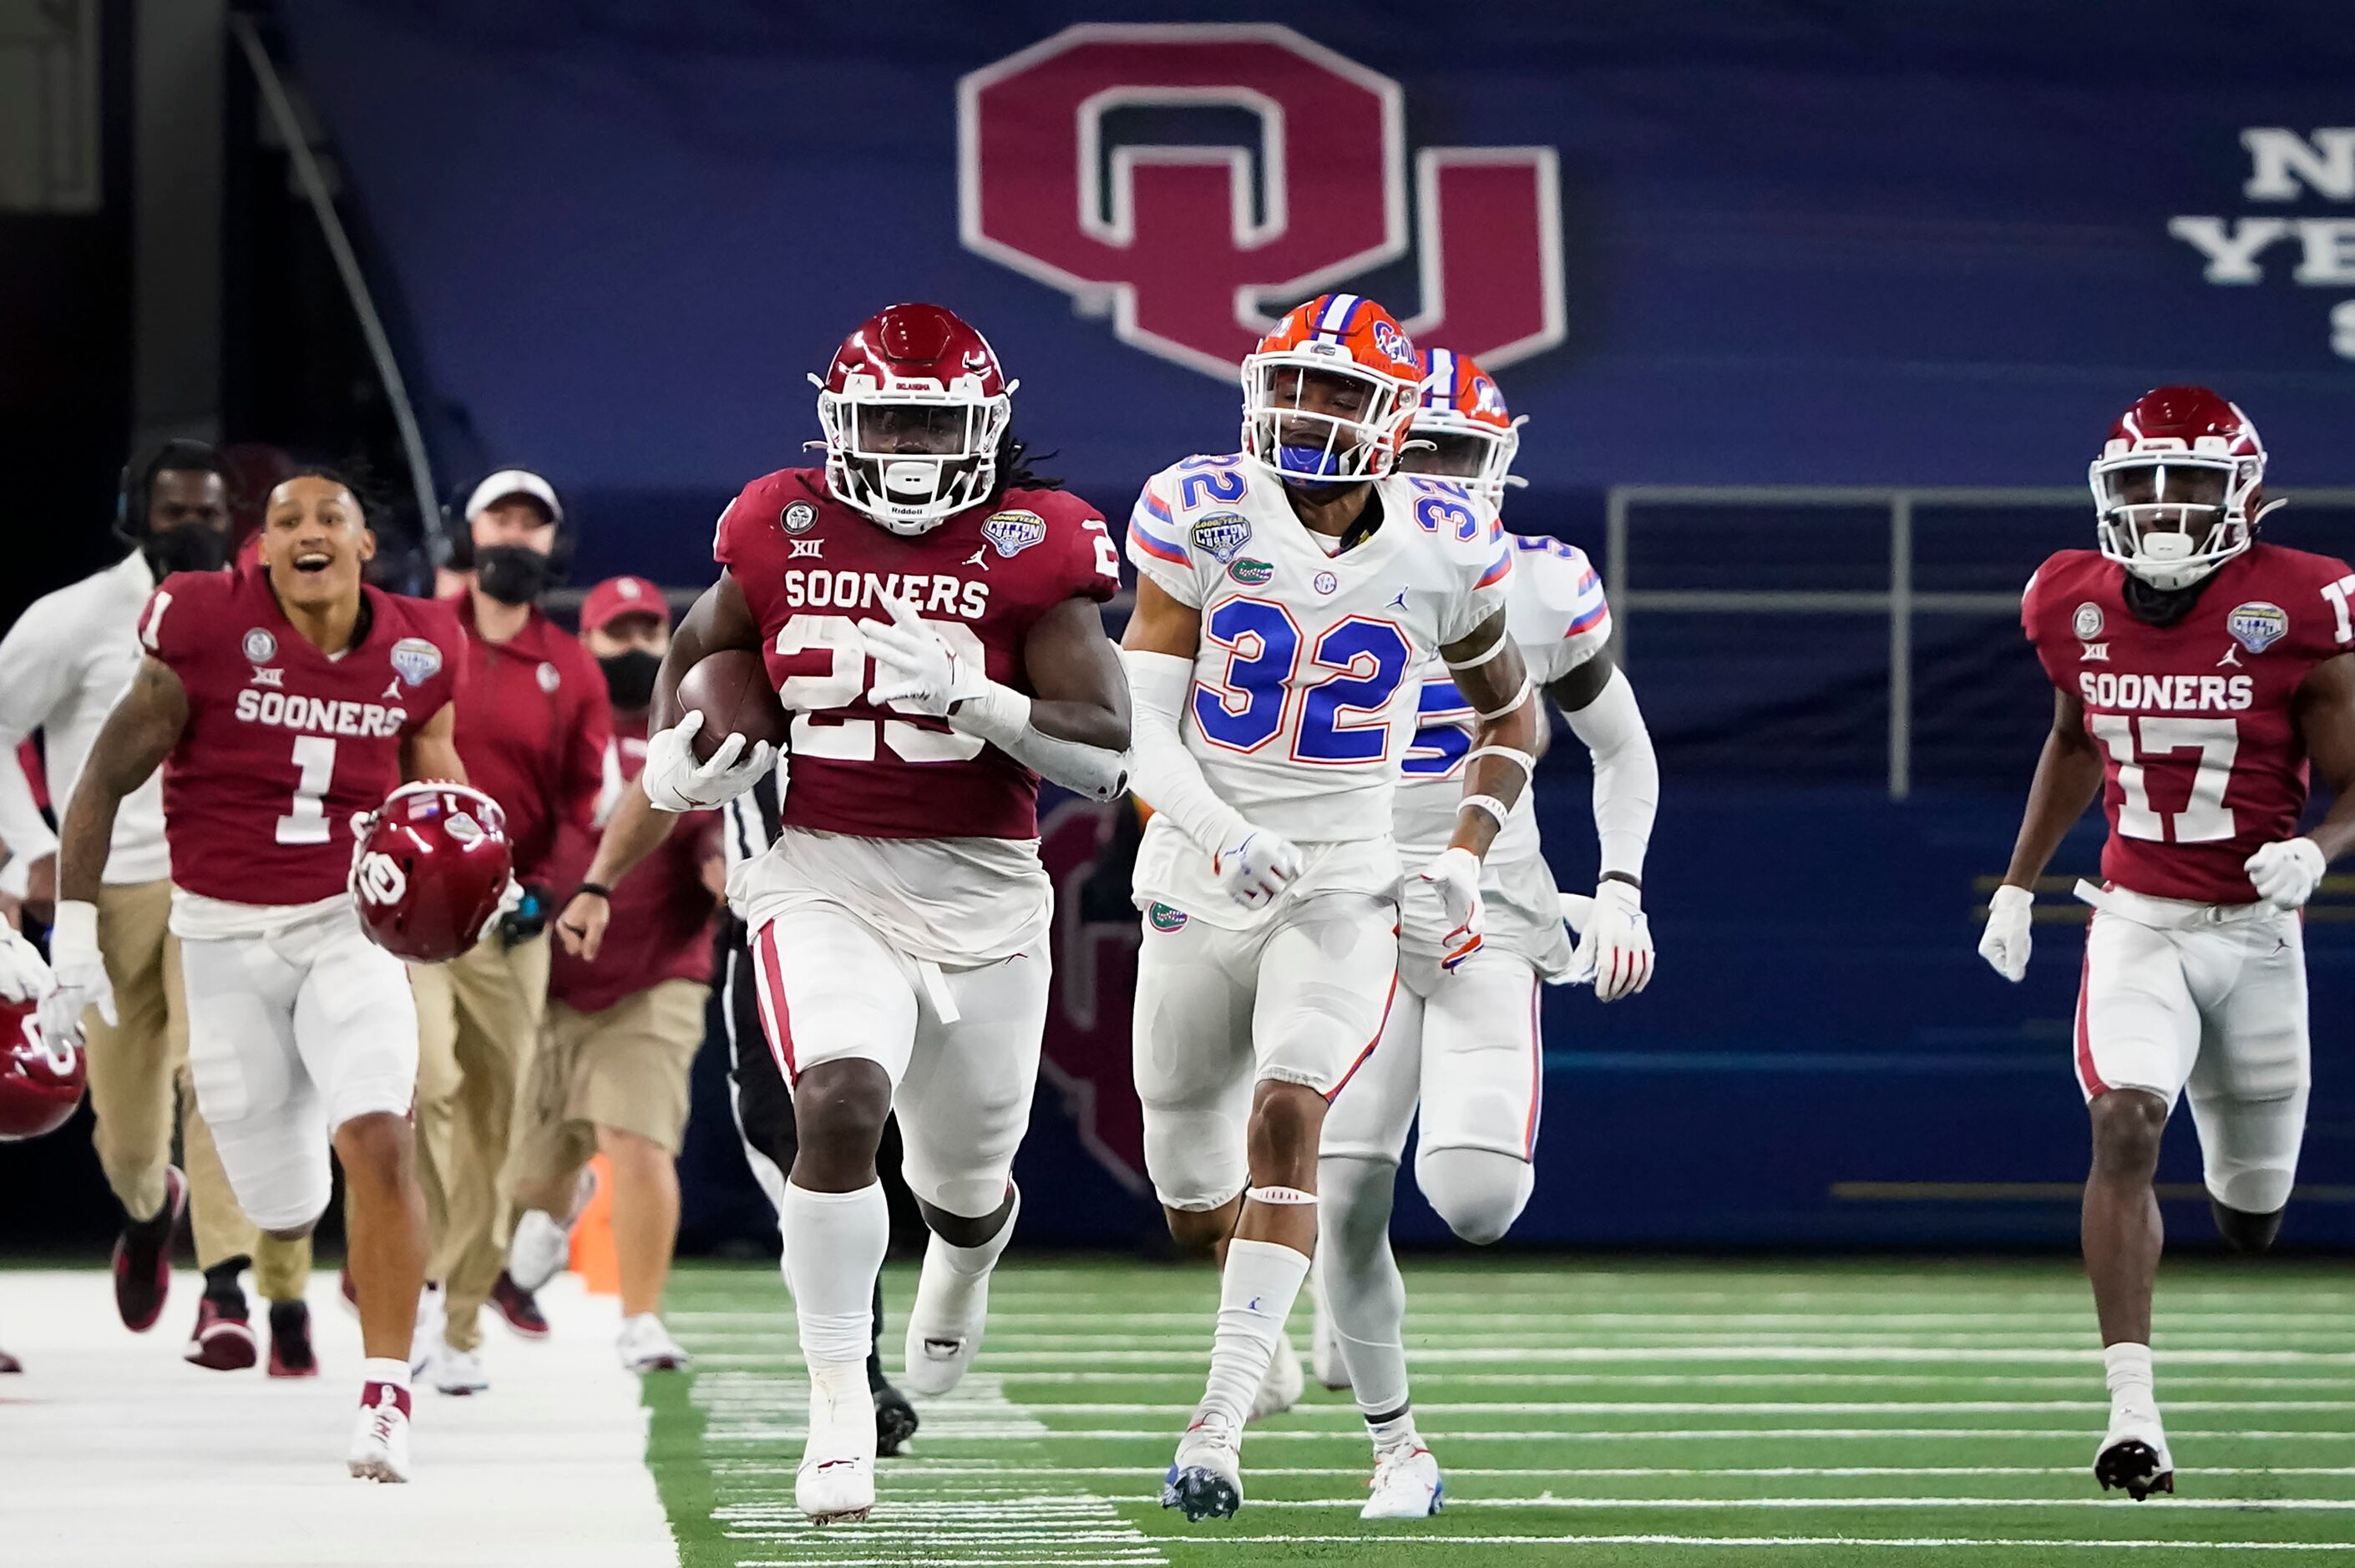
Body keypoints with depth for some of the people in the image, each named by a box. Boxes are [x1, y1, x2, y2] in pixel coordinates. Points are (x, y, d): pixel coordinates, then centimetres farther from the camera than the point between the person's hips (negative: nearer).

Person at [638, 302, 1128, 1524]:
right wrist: (678, 754, 3)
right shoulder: (783, 530, 1)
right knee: (842, 1107, -26)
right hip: (821, 880, 0)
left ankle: (964, 1258, 56)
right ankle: (838, 1404, -16)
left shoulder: (1030, 548, -7)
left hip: (979, 890, 0)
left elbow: (1105, 756, -11)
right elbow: (699, 642, 22)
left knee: (965, 1169, 16)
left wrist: (967, 692, -25)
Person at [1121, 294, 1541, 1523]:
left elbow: (1510, 714, 14)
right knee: (1197, 1211, 11)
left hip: (1345, 887, -1)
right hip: (1201, 880, 1)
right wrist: (1219, 833, -29)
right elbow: (1140, 730, -11)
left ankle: (1219, 1424, -29)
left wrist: (1465, 853, 0)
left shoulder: (1440, 553, -5)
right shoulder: (1203, 521, -9)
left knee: (1284, 1120, -26)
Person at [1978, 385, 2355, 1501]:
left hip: (2255, 933, -1)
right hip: (2136, 924, 1)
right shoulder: (2077, 607, -3)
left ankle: (2244, 1176, 55)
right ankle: (2132, 1410, -26)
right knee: (2124, 1128, -24)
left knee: (2253, 1219, 14)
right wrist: (2018, 882, 16)